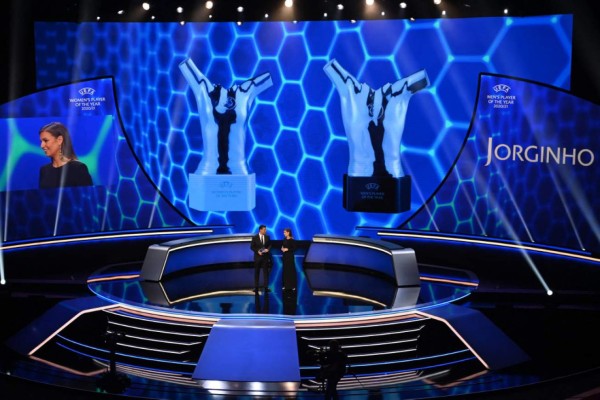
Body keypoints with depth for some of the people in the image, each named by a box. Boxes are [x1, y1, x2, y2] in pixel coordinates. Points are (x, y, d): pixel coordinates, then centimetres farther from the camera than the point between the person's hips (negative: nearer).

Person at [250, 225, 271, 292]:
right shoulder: (255, 237, -4)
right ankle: (256, 287, 12)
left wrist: (268, 249, -11)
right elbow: (252, 247, -3)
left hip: (265, 256, 2)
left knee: (266, 271, 0)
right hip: (258, 256, -2)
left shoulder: (267, 237, 4)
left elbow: (269, 245, 9)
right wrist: (257, 251, -17)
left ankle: (266, 287, 3)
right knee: (257, 272, 6)